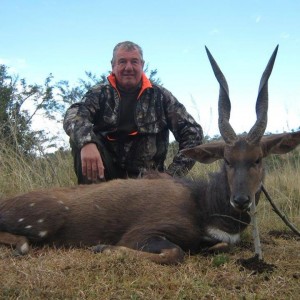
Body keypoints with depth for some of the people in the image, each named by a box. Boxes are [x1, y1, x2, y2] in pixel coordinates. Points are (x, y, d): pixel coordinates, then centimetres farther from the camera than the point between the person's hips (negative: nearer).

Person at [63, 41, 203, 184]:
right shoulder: (100, 93, 5)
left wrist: (173, 173, -8)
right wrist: (86, 141, -39)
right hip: (105, 173, 0)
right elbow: (74, 114, -15)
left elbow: (192, 131, 4)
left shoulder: (160, 96, 6)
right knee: (80, 138, -24)